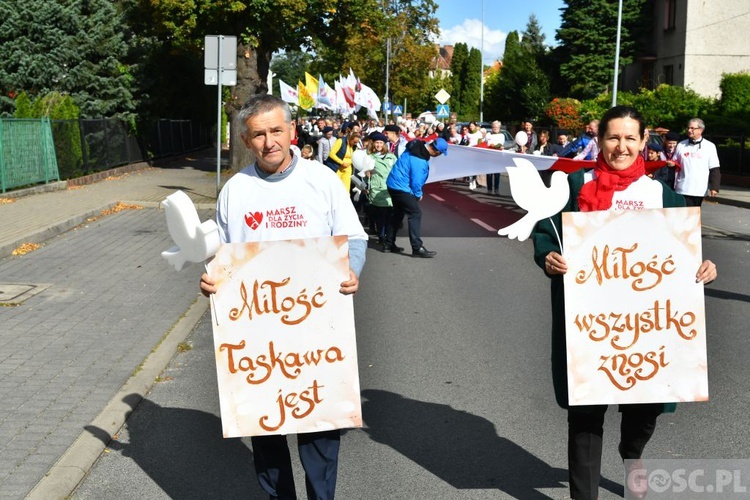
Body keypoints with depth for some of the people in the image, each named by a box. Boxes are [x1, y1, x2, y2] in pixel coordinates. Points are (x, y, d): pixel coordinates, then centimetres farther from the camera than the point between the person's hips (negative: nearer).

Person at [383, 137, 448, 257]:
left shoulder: (418, 148, 2)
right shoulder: (419, 160, -26)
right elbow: (416, 181, -21)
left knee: (398, 214, 19)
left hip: (393, 184, 10)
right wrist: (418, 195, -3)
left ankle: (388, 244, 27)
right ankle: (417, 248, -11)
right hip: (402, 188, -10)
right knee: (415, 214, -9)